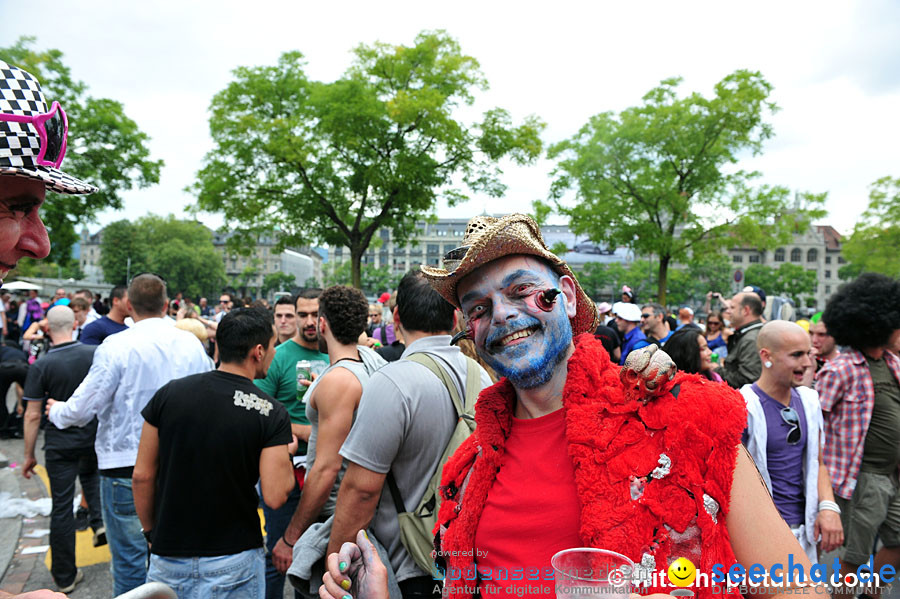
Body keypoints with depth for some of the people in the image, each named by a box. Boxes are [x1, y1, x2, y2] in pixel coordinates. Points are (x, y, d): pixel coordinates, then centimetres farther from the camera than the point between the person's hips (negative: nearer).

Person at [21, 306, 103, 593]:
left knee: (61, 508, 8)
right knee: (90, 474, 33)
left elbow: (32, 415, -9)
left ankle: (65, 575, 20)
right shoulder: (96, 354, -8)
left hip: (60, 445, -2)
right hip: (95, 438, 2)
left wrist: (29, 455, 1)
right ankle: (100, 521, 13)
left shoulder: (41, 366, -13)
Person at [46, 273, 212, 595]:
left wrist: (56, 411, 12)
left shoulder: (117, 346, -14)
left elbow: (82, 409, -10)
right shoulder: (191, 344, -1)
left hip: (127, 464, -4)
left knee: (130, 559, 10)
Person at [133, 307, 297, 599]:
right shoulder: (272, 413, -17)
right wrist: (286, 454, 0)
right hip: (233, 559, -2)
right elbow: (275, 496, -19)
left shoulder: (169, 393, -8)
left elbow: (142, 476, -3)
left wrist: (151, 532, 12)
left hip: (169, 554, 3)